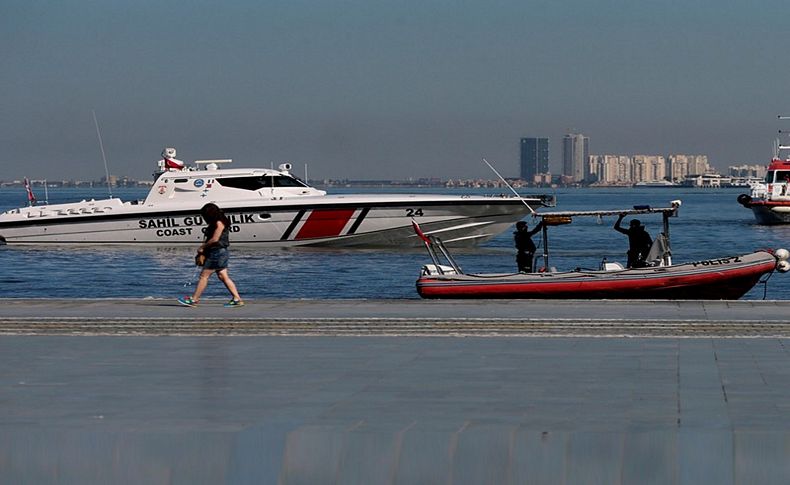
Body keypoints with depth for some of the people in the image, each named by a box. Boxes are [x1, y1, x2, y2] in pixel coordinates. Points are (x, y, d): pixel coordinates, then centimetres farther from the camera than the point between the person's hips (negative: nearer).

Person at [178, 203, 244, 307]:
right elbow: (209, 239, 17)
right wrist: (203, 246, 2)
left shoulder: (219, 223, -13)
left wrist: (202, 247, -7)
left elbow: (215, 239, -17)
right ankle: (237, 299, 4)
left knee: (204, 275, -4)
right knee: (223, 276, 7)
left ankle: (194, 300, 0)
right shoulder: (215, 223, 16)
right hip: (220, 252, 10)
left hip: (217, 252, -10)